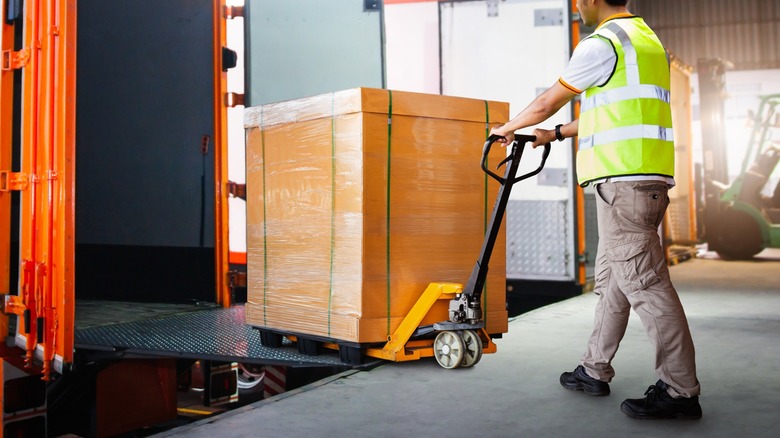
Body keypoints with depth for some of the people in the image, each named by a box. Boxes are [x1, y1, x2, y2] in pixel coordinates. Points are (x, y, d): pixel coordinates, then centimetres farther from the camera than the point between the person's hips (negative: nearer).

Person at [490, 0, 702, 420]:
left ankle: (680, 390, -5)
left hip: (624, 179, -10)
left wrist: (507, 128, 19)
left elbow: (545, 104, 1)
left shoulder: (602, 43, -8)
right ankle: (595, 370, 24)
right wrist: (555, 134, 36)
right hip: (647, 177, 10)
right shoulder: (645, 38, 23)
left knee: (643, 281, -9)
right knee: (611, 276, 15)